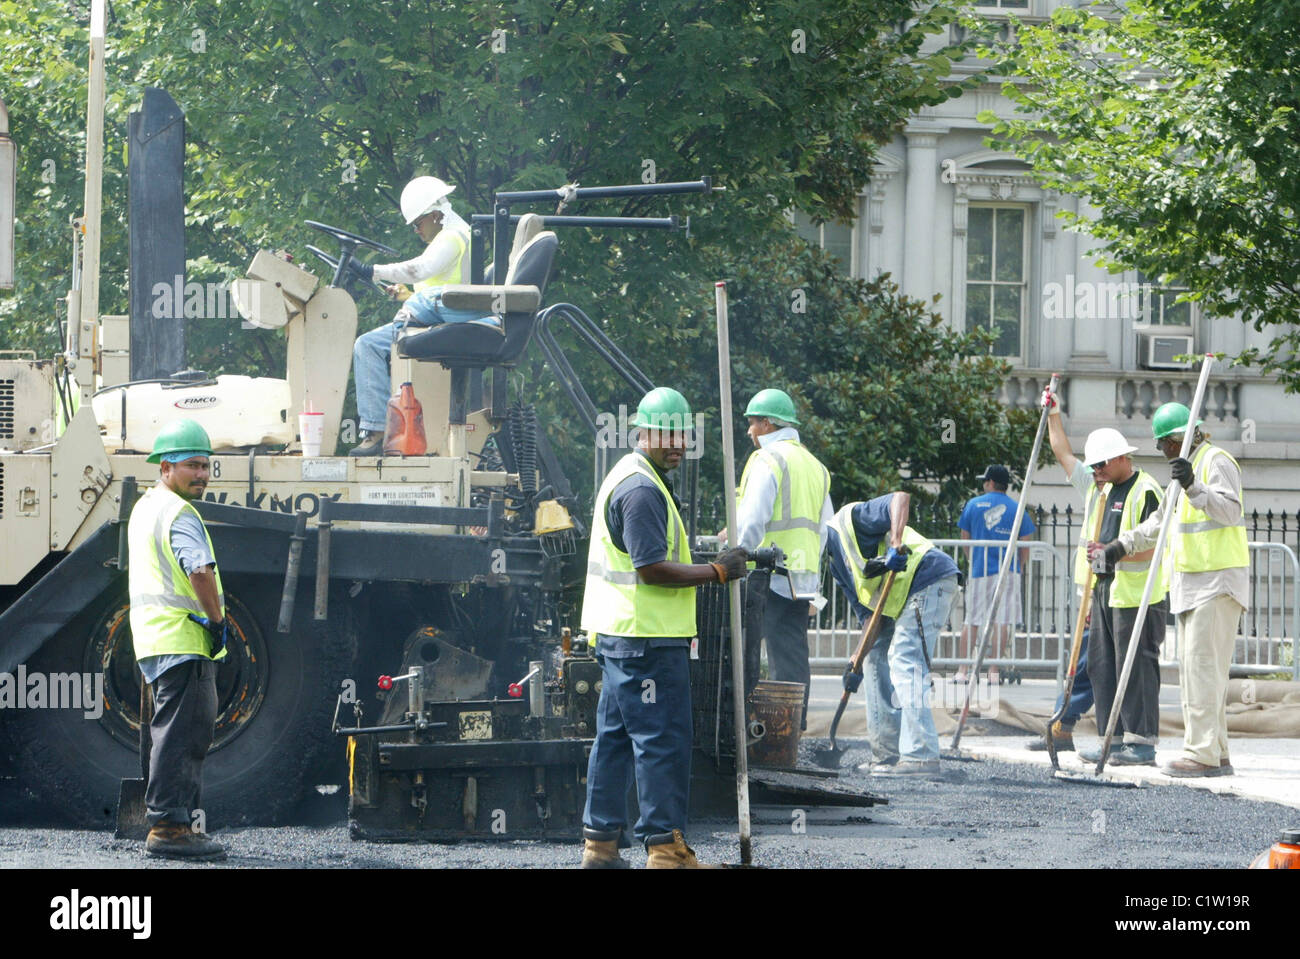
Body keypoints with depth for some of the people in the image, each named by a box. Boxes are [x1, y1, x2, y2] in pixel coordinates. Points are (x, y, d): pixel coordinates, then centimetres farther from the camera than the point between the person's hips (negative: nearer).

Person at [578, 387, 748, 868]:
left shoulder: (626, 478, 19)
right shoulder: (642, 489, -15)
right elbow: (651, 568, -21)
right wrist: (718, 572, -14)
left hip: (618, 636, 11)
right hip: (648, 638, -11)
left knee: (615, 738, 13)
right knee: (662, 740, -8)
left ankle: (600, 844, 17)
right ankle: (665, 847, -7)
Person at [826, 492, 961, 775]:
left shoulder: (848, 520, -4)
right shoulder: (836, 563, 22)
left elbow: (900, 499, -17)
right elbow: (868, 611, 18)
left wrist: (895, 547, -29)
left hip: (929, 581, -11)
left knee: (906, 665, -16)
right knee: (878, 661, 14)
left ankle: (921, 757, -22)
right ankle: (887, 754, 16)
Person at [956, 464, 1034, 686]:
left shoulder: (973, 505, 4)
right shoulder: (1017, 509, 3)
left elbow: (965, 539, 10)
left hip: (979, 570, 1)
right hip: (1008, 569, 0)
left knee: (972, 621, 5)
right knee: (1002, 621, 0)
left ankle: (963, 671, 4)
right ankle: (993, 671, -2)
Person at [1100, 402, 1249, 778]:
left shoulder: (1216, 462, -9)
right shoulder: (1187, 465, 23)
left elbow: (1230, 510, -25)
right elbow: (1162, 520, 34)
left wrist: (1193, 488, -36)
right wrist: (1123, 543, 33)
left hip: (1217, 581, -11)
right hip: (1192, 584, 11)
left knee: (1203, 665, -15)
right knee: (1193, 666, 9)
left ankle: (1204, 753, -19)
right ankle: (1216, 753, 11)